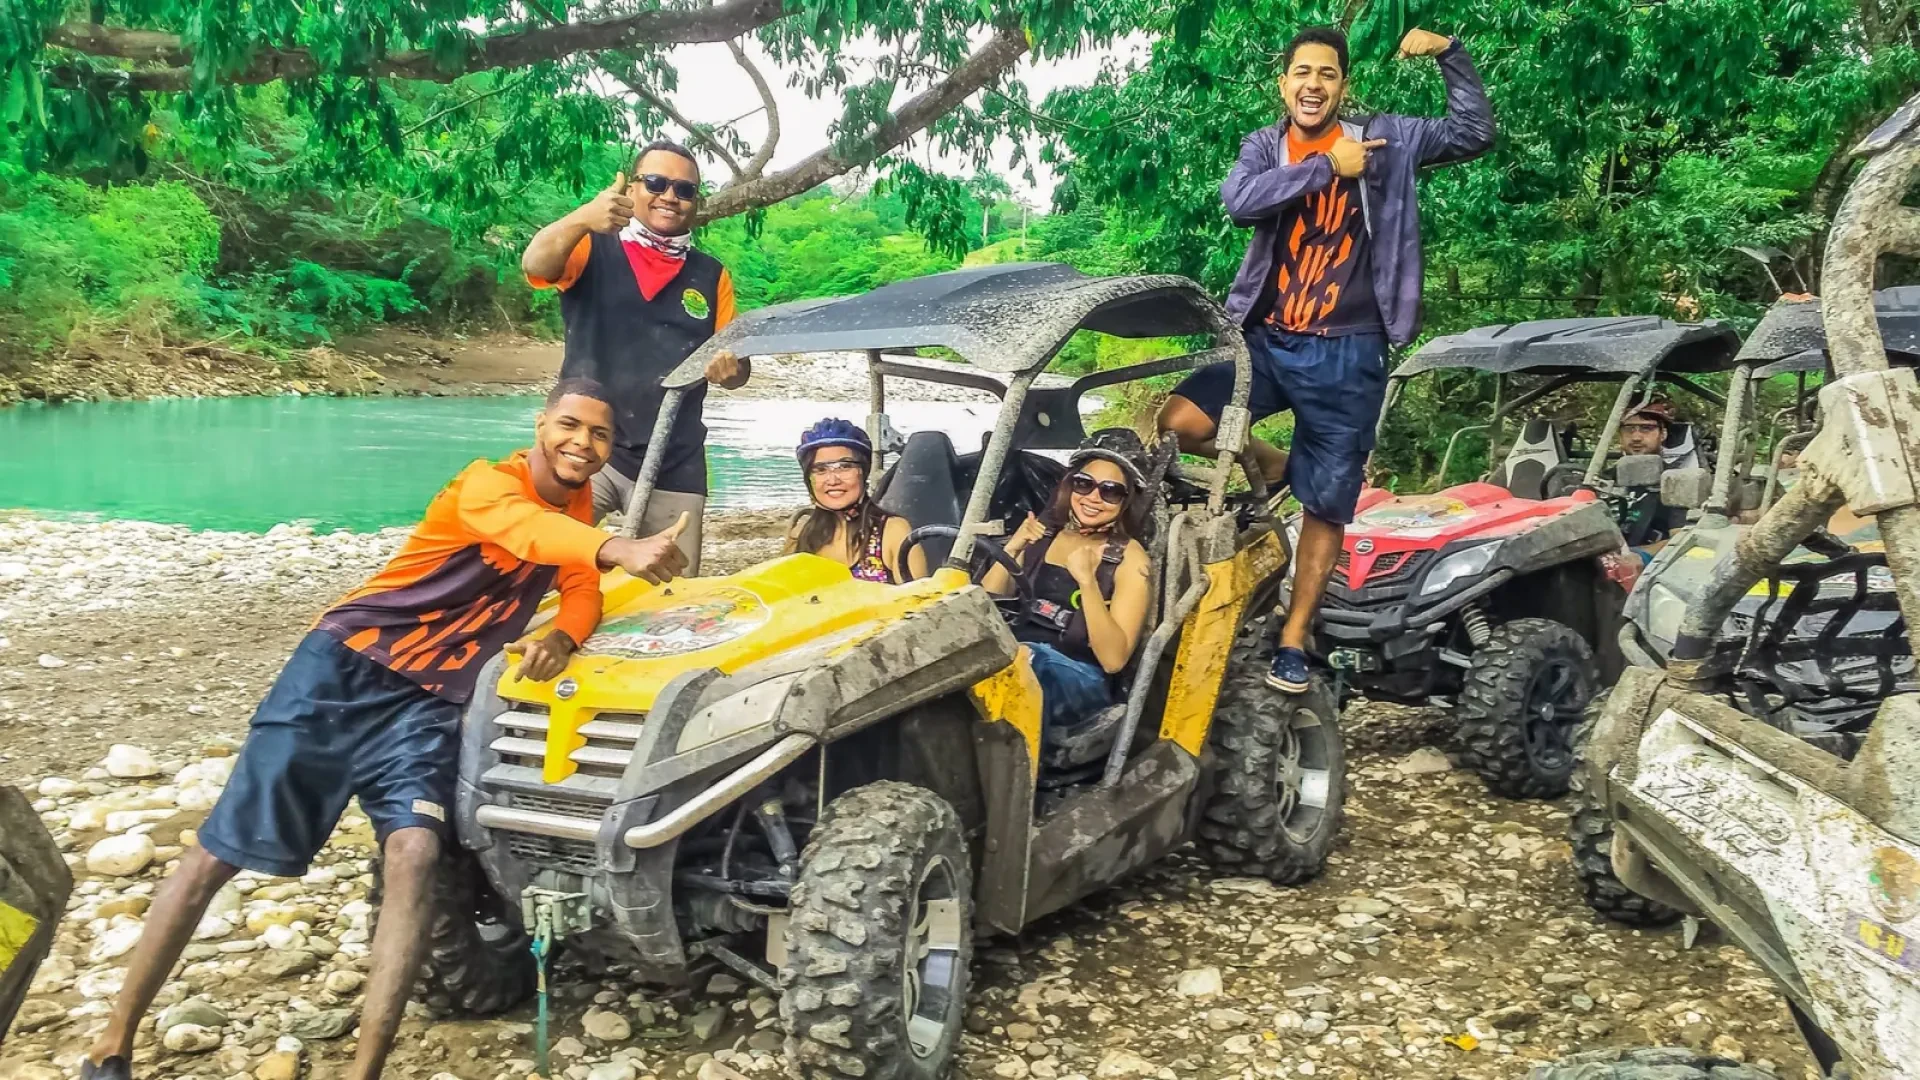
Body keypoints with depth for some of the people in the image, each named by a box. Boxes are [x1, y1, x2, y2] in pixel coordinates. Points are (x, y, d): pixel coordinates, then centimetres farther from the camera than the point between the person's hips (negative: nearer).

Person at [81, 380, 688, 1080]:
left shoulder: (578, 507, 9)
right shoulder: (488, 482, -14)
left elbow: (584, 589, 0)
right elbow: (527, 530, -37)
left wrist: (561, 637, -24)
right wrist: (618, 550, -57)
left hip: (429, 700, 5)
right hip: (347, 663, -4)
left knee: (415, 854, -22)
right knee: (219, 852, -3)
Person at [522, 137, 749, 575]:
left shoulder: (711, 276, 12)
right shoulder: (593, 250, 2)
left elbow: (736, 368, 15)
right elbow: (535, 264, -19)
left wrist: (731, 369, -11)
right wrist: (583, 219, -39)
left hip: (675, 467, 3)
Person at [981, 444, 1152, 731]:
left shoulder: (1129, 557, 0)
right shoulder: (1043, 531, 13)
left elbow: (1113, 659, -11)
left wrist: (1087, 582, -20)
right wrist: (1011, 549, -4)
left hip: (1077, 675, -4)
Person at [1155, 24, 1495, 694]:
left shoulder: (1384, 139, 4)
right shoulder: (1264, 147, 6)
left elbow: (1475, 133, 2)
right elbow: (1238, 202, -15)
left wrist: (1449, 54, -8)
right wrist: (1327, 166, -17)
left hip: (1346, 355, -1)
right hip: (1265, 342, 2)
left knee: (1327, 505, 3)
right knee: (1177, 424, -16)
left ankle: (1294, 637, 17)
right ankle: (1270, 464, 13)